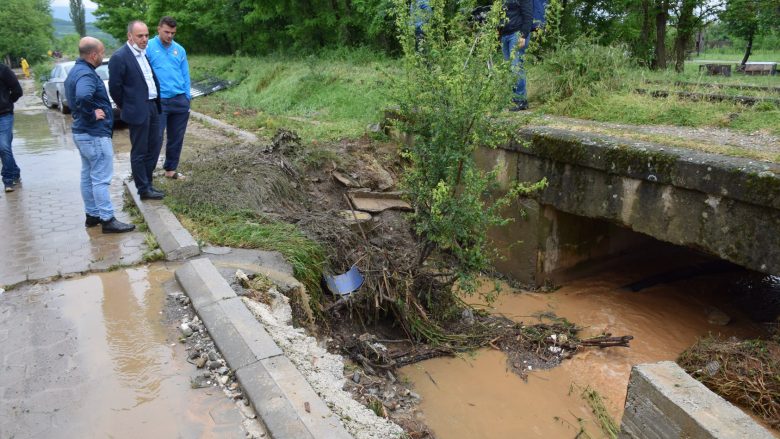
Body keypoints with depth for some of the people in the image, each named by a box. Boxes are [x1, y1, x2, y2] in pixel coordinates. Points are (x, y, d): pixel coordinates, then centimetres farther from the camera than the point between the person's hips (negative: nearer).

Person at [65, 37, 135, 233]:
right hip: (95, 134, -10)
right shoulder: (86, 74, -20)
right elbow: (82, 97, -39)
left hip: (82, 132, 10)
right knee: (101, 179, -5)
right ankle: (108, 220, 0)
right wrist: (92, 114, -24)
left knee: (88, 176, 16)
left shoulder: (75, 71, 13)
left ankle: (92, 215, 26)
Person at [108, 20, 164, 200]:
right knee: (139, 151, 3)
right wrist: (124, 107, 1)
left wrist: (157, 103, 14)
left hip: (153, 106, 8)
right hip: (138, 111, -8)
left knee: (154, 147, 15)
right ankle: (144, 189, 13)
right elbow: (114, 87, -10)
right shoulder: (119, 57, -13)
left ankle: (147, 183, 28)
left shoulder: (146, 52, 10)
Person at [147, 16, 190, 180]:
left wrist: (187, 96, 5)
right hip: (158, 101, -4)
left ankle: (171, 169, 24)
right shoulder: (148, 48, -4)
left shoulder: (180, 49, 10)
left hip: (180, 100, 5)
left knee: (176, 137, 11)